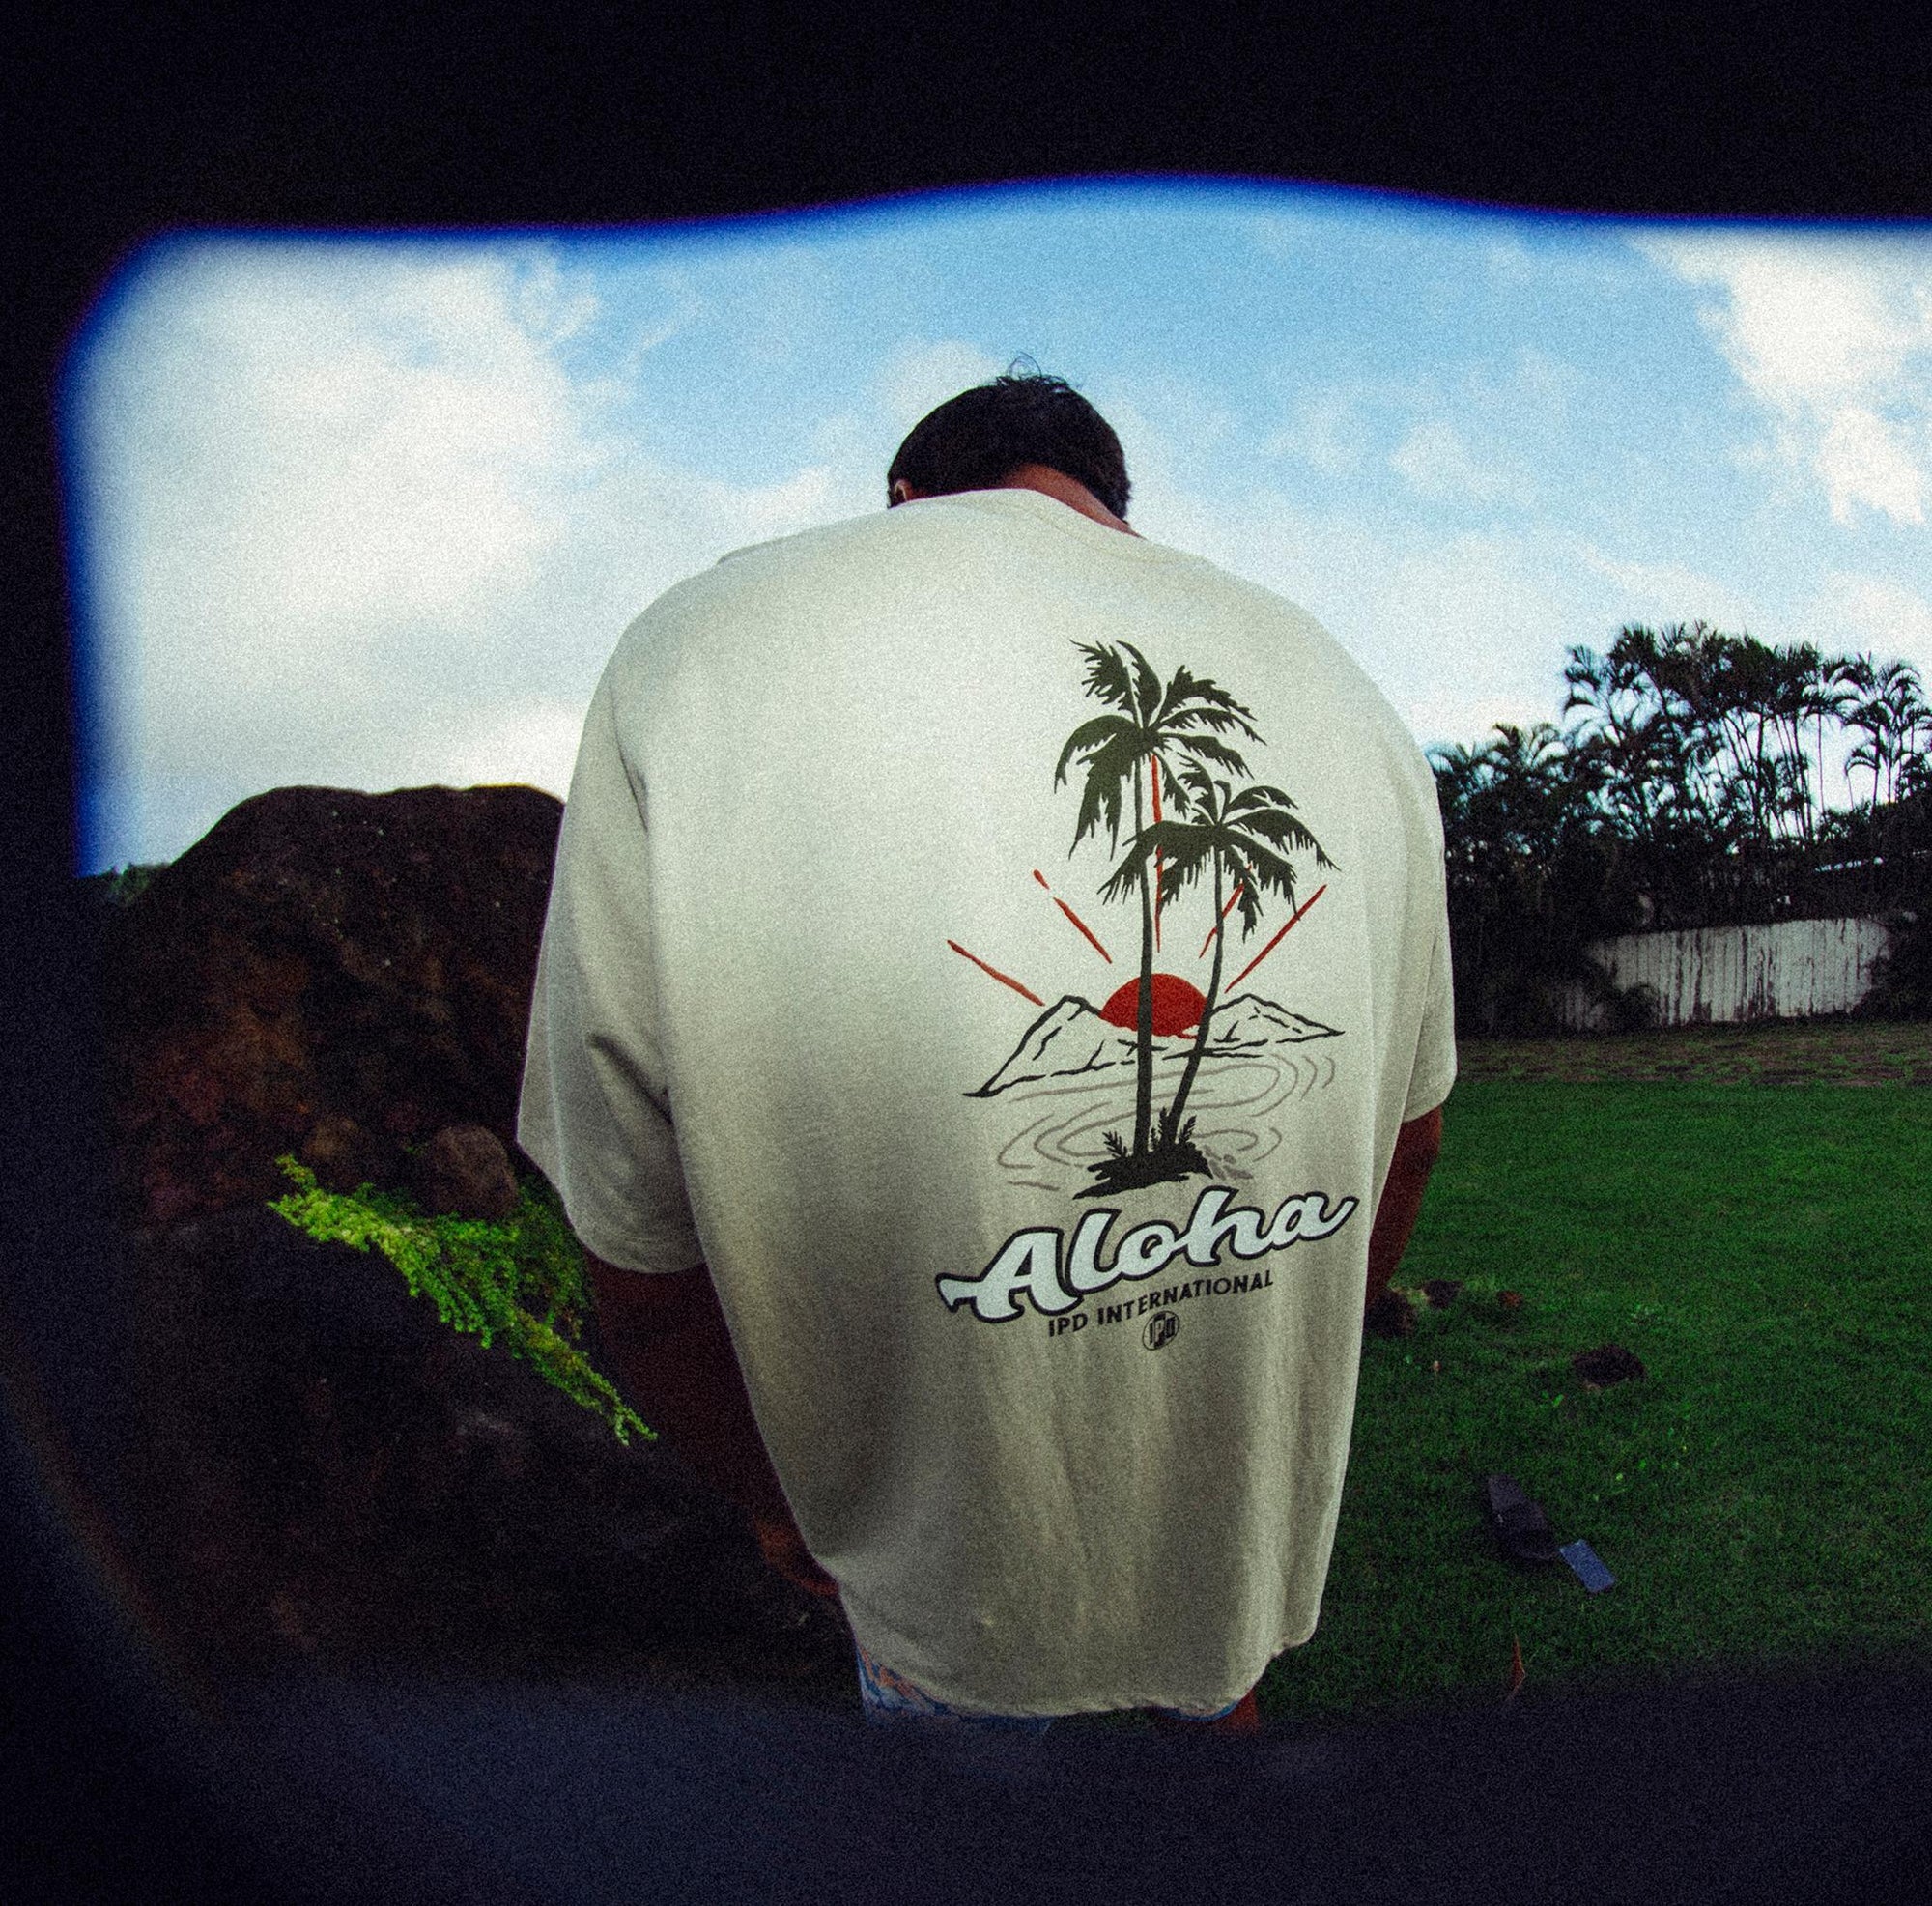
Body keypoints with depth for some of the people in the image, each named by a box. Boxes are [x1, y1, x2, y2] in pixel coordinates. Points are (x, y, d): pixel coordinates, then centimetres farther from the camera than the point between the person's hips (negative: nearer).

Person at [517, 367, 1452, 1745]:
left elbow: (650, 1284, -15)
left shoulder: (692, 660, -20)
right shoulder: (1346, 692, -6)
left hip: (966, 1590, -3)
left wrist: (784, 1504, 5)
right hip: (1262, 1541, 4)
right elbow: (1406, 1140, 5)